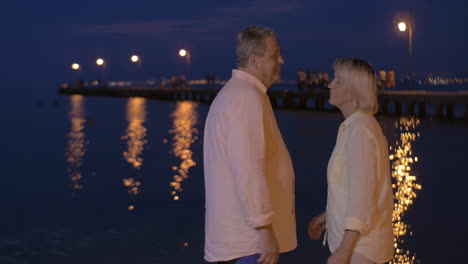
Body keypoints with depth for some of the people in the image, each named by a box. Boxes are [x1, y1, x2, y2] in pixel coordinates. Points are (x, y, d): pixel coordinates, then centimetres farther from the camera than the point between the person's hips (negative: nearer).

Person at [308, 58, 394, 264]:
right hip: (358, 241, 10)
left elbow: (363, 194, -24)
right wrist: (328, 215, 23)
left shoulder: (359, 129, -19)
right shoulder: (363, 125, 11)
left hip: (358, 245, -10)